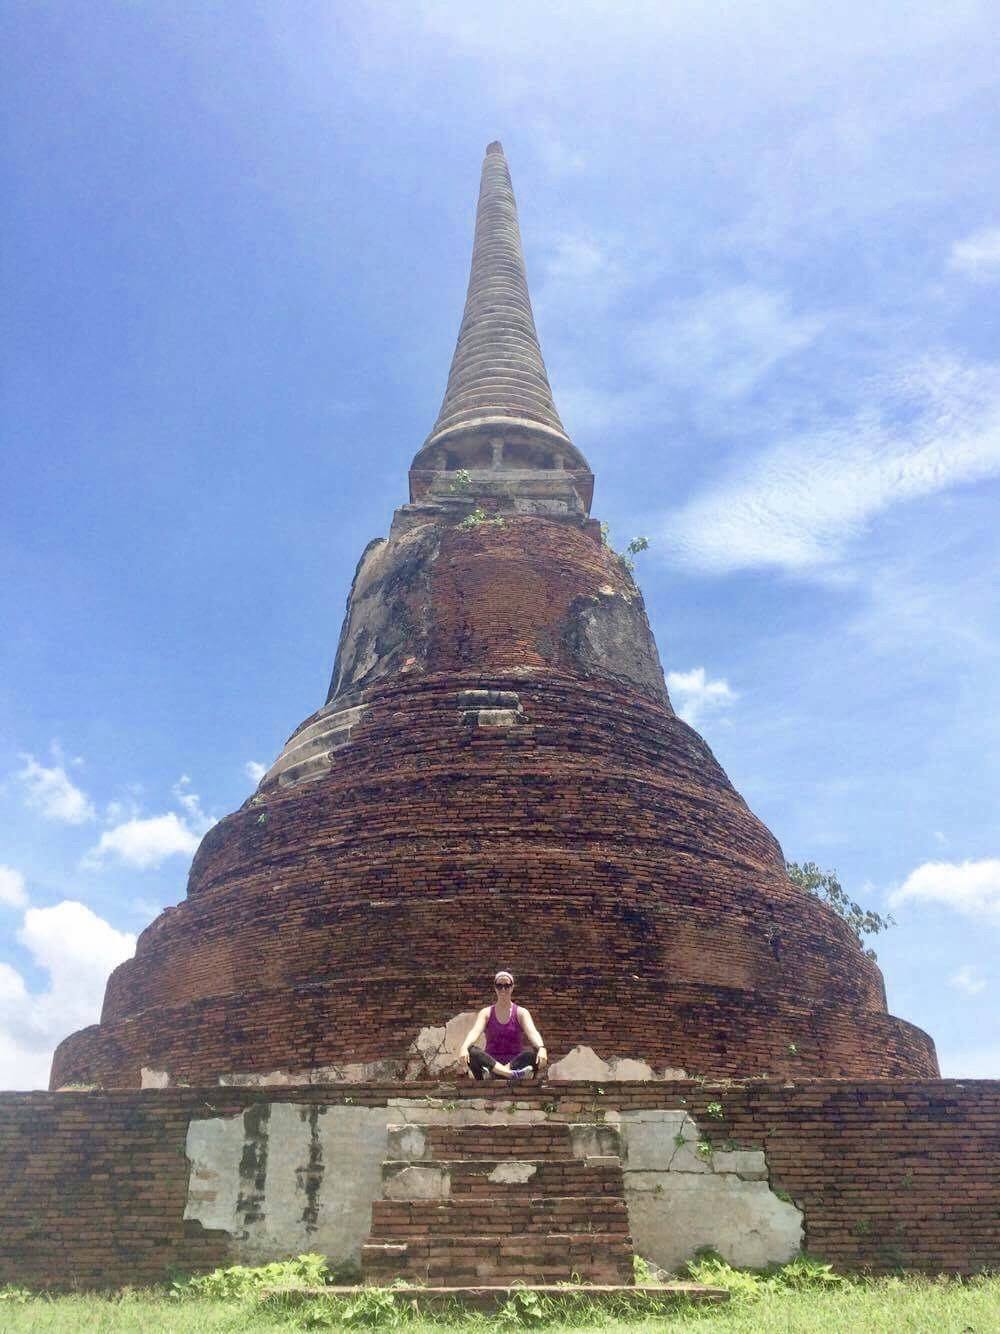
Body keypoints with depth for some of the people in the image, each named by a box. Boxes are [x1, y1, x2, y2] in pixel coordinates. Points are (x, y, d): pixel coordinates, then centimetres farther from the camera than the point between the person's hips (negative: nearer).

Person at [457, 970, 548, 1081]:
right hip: (491, 1062, 1)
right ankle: (512, 1074, -41)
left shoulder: (521, 1012, 5)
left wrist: (541, 1048, -39)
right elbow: (475, 1031, -14)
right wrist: (464, 1047, -37)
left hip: (515, 1061, 0)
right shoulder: (486, 1013, 7)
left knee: (535, 1053, -31)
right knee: (471, 1052, -31)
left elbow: (532, 1032, -15)